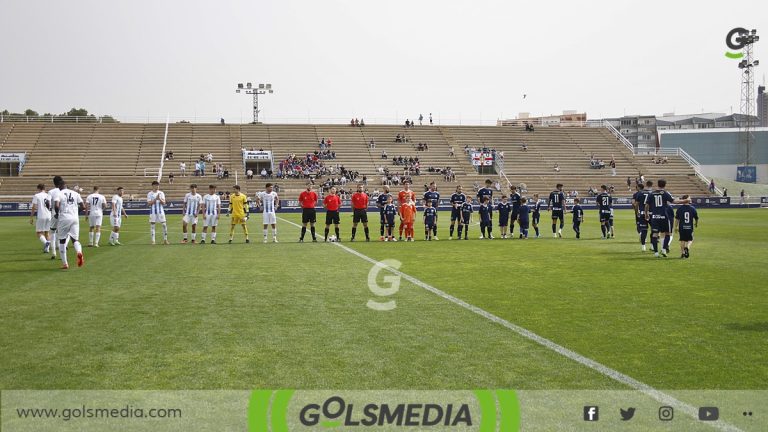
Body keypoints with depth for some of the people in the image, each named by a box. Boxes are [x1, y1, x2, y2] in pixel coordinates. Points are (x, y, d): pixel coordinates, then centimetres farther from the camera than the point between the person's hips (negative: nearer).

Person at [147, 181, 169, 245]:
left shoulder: (161, 193, 5)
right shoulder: (150, 194, 1)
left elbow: (164, 202, -1)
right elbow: (149, 203, -8)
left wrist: (159, 199, -20)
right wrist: (155, 199, -19)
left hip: (160, 211, 1)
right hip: (153, 212, -1)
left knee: (164, 225, -3)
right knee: (152, 225, 0)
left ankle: (165, 240, 8)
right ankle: (153, 240, 6)